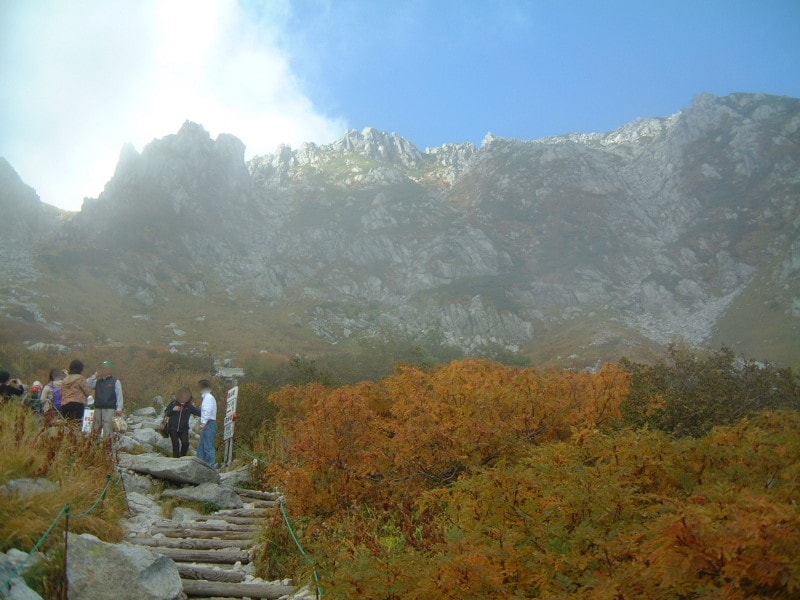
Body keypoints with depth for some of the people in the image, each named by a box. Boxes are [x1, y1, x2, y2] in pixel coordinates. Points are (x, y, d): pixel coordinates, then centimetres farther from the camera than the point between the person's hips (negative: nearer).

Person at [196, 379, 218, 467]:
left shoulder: (208, 397, -9)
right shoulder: (206, 397, 22)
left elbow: (207, 411, -20)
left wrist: (203, 423, -24)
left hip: (208, 424, -11)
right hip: (207, 425, 11)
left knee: (208, 447, -11)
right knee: (201, 447, 14)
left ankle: (211, 466, -12)